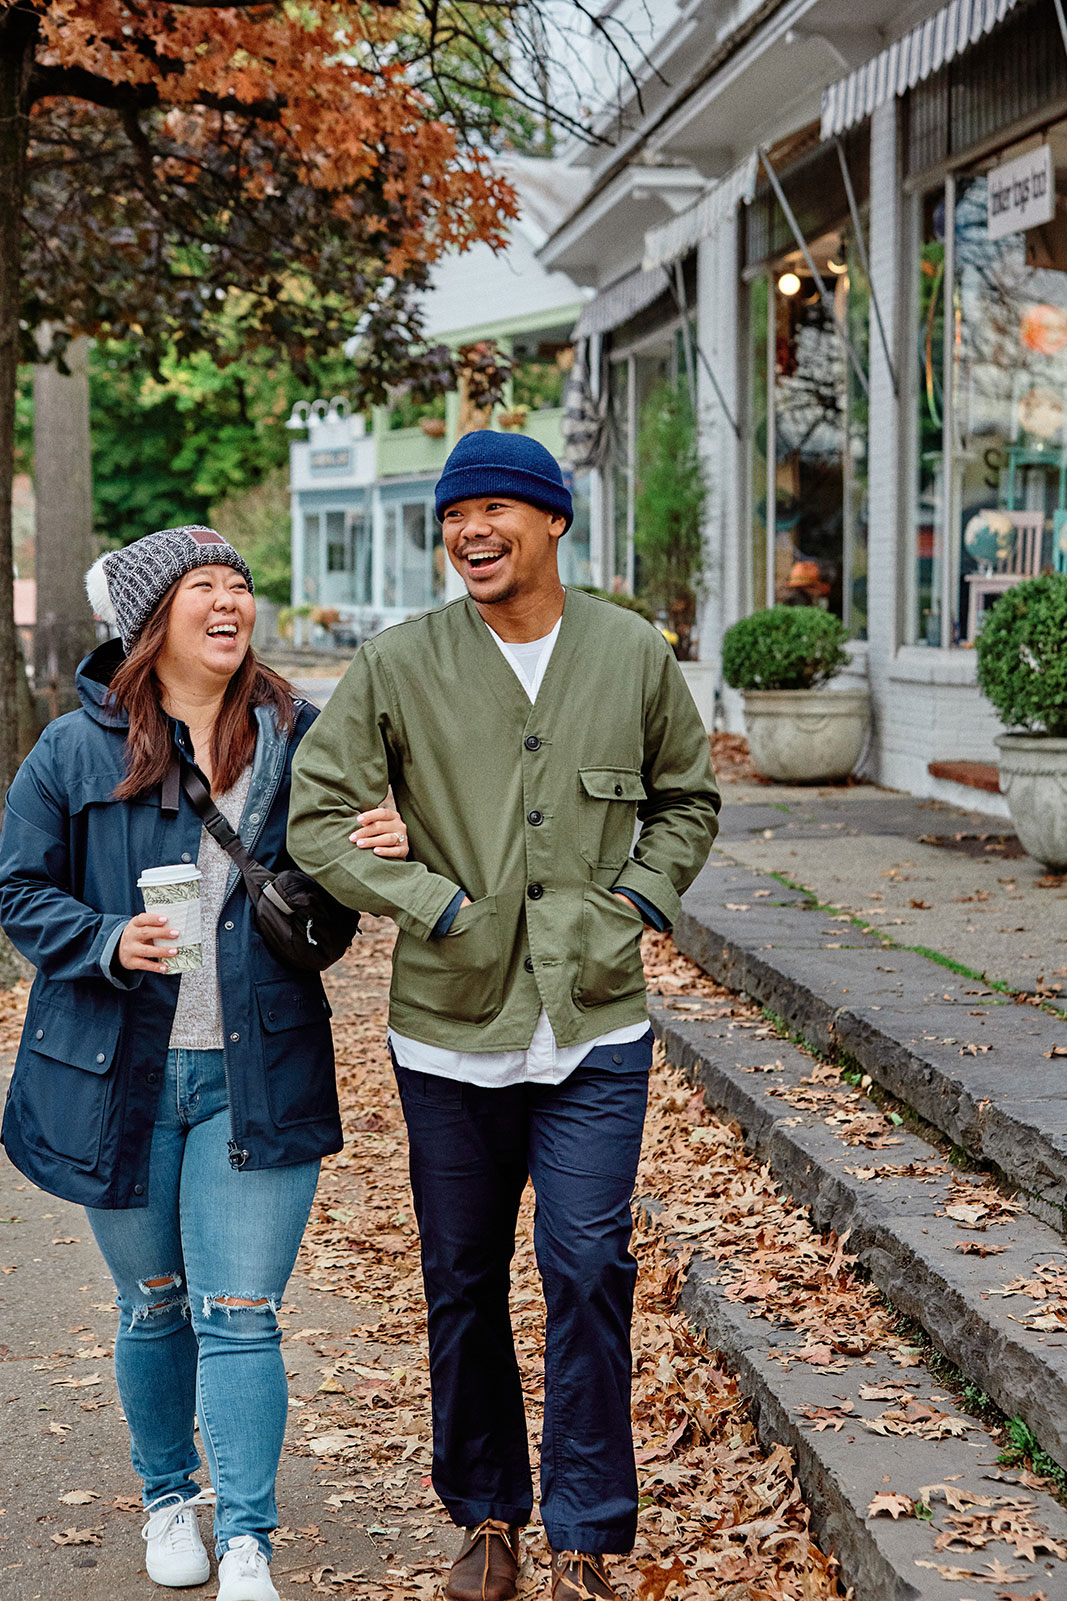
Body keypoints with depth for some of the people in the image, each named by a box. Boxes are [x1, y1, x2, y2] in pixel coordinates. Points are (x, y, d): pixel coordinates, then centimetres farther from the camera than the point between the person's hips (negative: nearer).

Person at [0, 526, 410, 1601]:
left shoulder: (297, 737, 3)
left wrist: (389, 849, -8)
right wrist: (107, 943, -15)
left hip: (254, 1073, 0)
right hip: (118, 1070, 0)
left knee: (240, 1313, -4)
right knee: (153, 1303, 15)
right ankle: (168, 1497, 36)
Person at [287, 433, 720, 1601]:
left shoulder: (633, 655, 1)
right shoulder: (398, 665, -4)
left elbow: (687, 801, 16)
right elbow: (315, 814, -3)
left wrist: (634, 907, 2)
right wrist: (440, 908, -9)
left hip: (597, 1031, 0)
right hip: (451, 1033, 0)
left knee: (588, 1274, -4)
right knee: (462, 1285, 11)